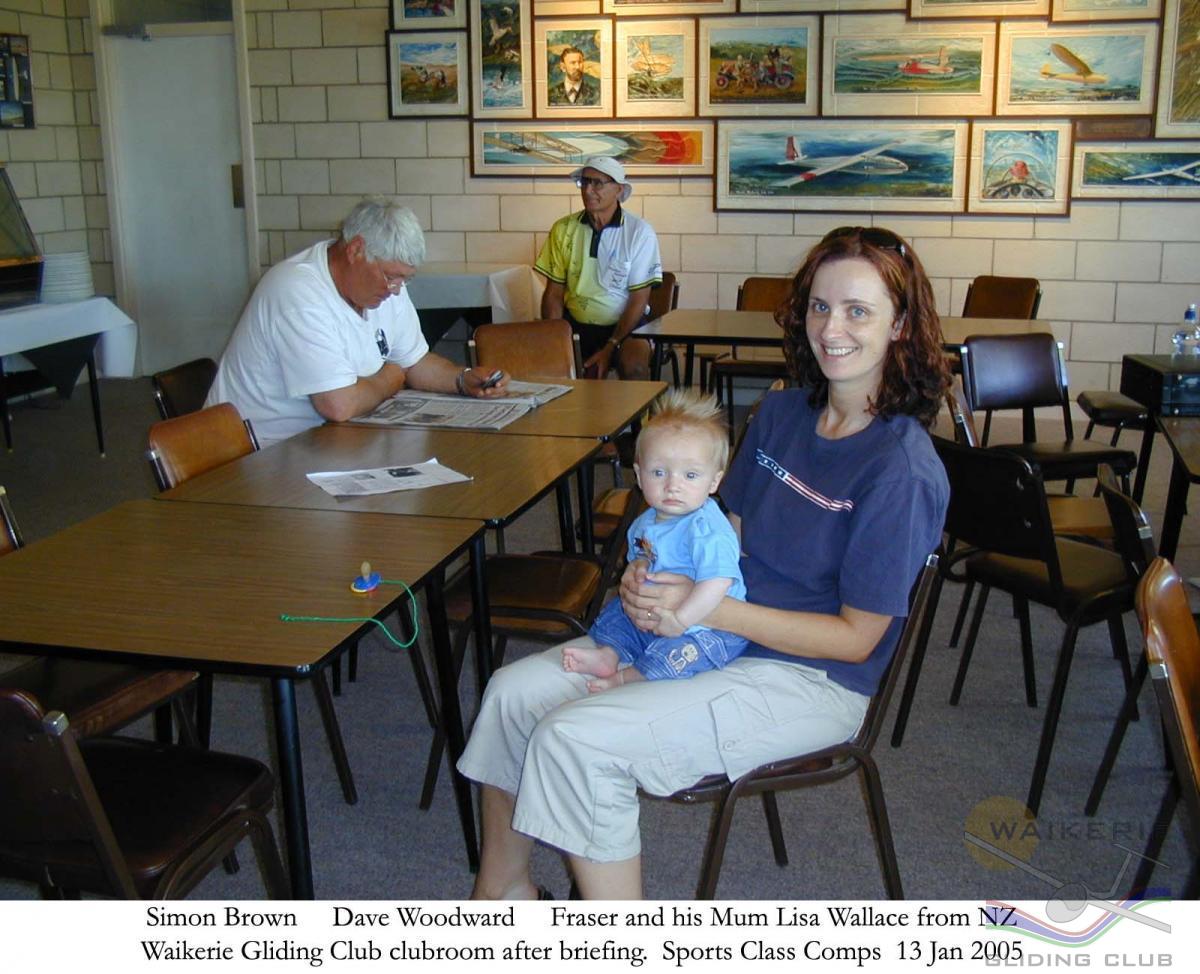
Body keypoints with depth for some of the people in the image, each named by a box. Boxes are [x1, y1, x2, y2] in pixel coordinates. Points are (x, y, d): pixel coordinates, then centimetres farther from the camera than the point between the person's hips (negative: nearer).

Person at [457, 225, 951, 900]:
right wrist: (650, 578, -9)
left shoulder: (902, 470, -19)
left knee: (573, 739, -22)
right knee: (514, 691, -1)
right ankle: (503, 885, 16)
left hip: (810, 683, -8)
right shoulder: (783, 413, 4)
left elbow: (856, 637, -17)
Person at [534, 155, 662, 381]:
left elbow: (638, 300, -7)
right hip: (575, 324, 3)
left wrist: (610, 348, -17)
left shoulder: (640, 232, -6)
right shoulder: (563, 229, 2)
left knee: (633, 366, -33)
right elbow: (553, 293, 5)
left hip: (625, 324, -2)